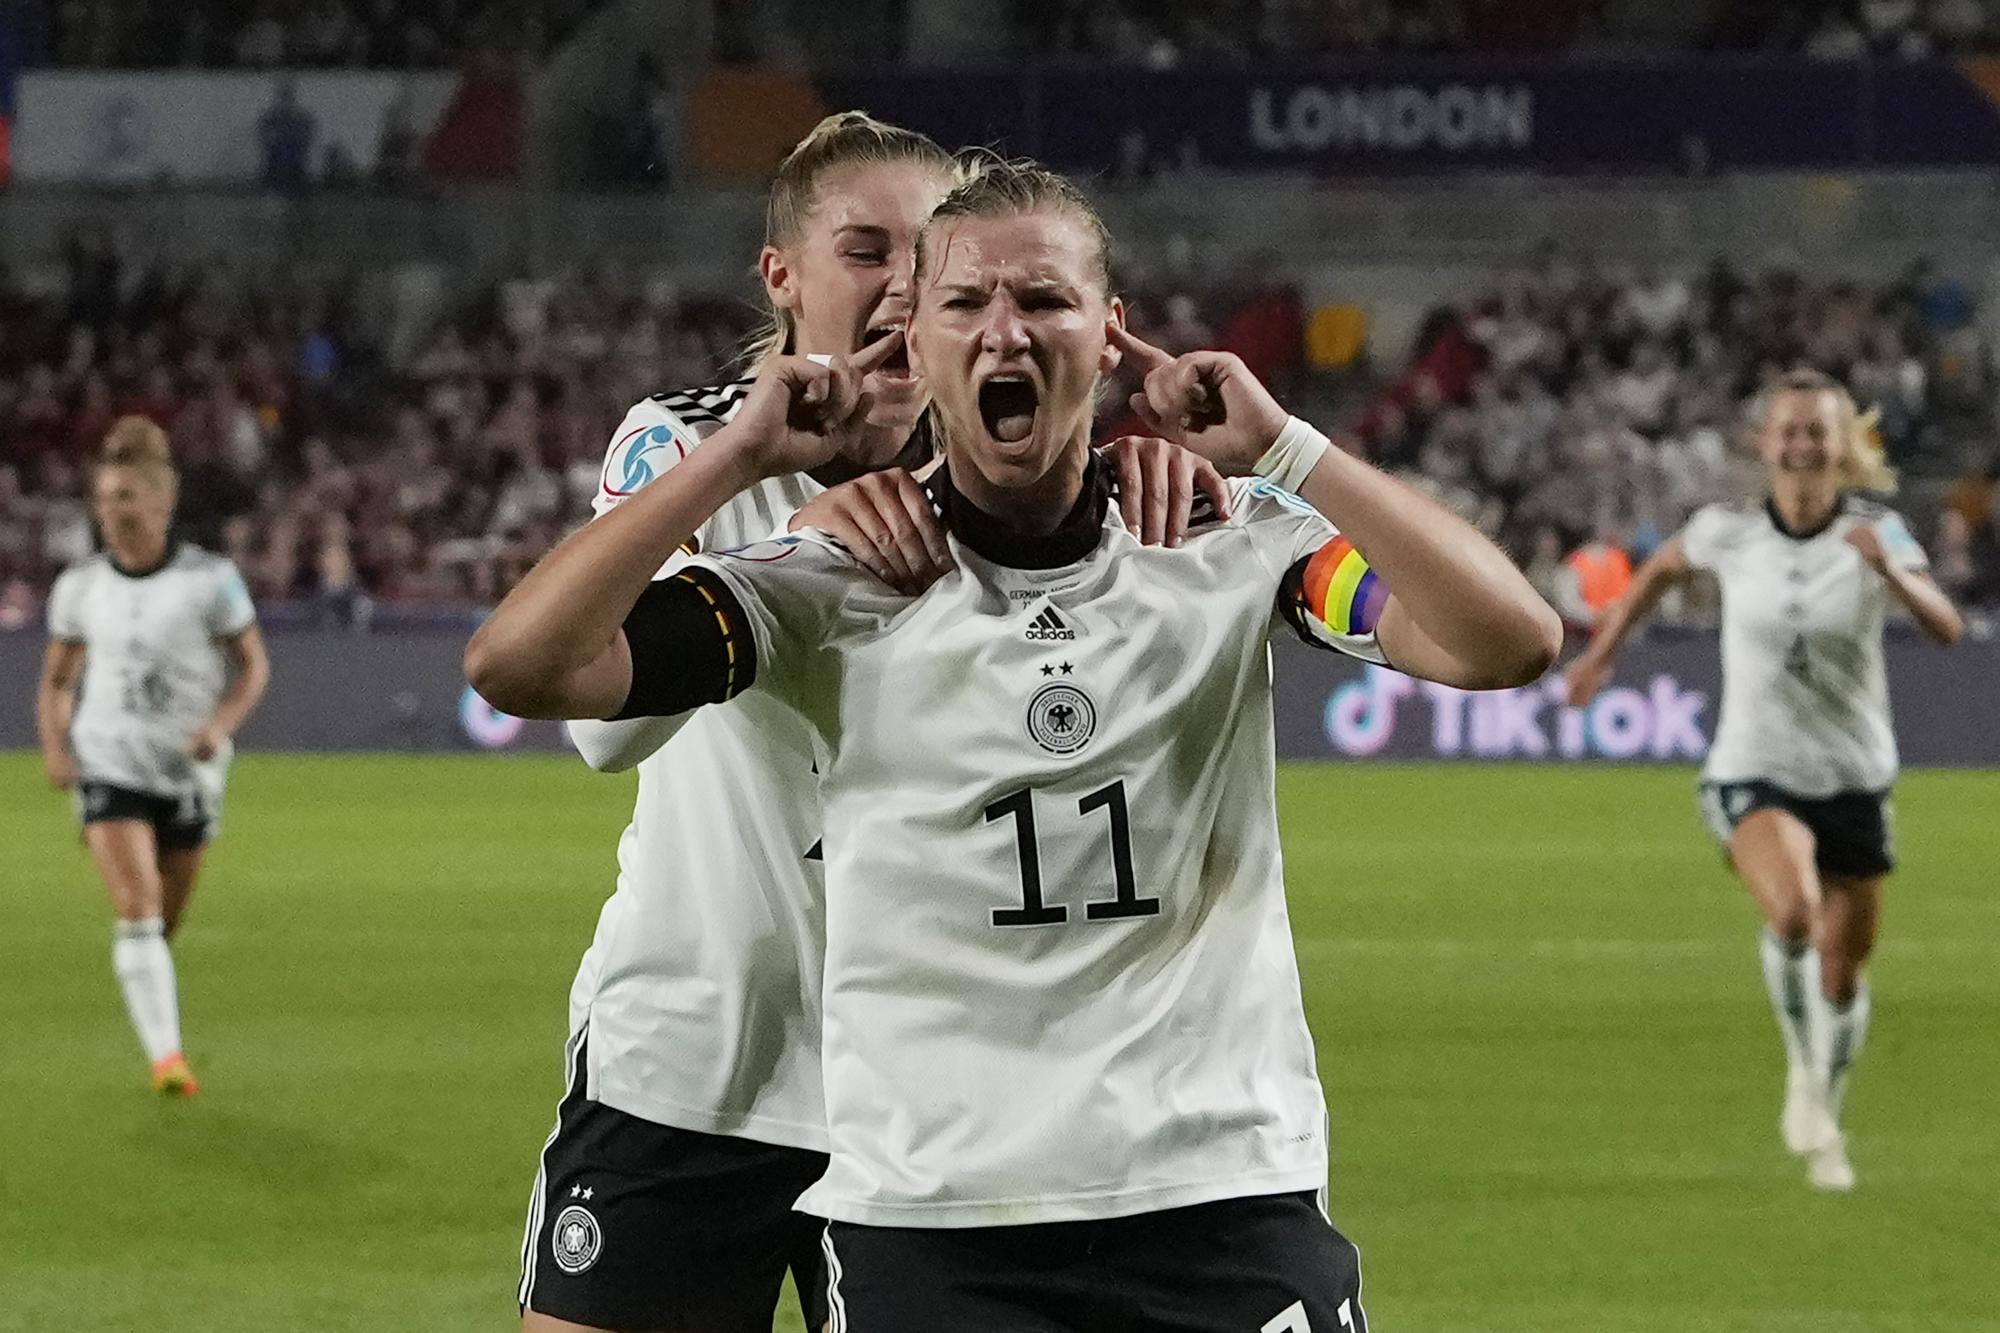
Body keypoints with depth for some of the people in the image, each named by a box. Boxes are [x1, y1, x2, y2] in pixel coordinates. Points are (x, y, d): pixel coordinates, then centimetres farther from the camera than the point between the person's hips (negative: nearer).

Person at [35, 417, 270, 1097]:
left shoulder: (209, 579, -5)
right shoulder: (79, 587, 3)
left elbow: (252, 665, 3)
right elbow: (57, 682, 16)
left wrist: (220, 725, -14)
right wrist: (56, 748, -1)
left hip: (186, 773, 0)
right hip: (108, 766, 0)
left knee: (164, 923, 9)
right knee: (136, 908, -19)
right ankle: (166, 1057, -24)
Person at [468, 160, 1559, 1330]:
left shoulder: (1230, 549, 2)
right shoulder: (839, 589, 0)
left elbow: (1510, 641, -11)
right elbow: (517, 665, -9)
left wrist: (1284, 447, -11)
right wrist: (740, 458, -9)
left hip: (1227, 1202, 0)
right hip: (923, 1221, 0)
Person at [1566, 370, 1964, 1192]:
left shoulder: (1876, 534, -8)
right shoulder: (1728, 532, -5)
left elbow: (1946, 629, -22)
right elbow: (1660, 571, 18)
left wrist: (1890, 572, -39)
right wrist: (1602, 650, 18)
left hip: (1853, 777, 1)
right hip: (1753, 774, -1)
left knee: (1842, 968, 8)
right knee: (1792, 910, -31)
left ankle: (1825, 1123, 34)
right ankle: (1803, 1070, -8)